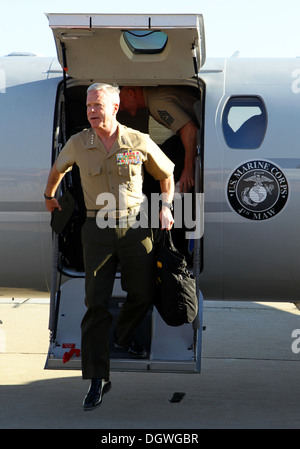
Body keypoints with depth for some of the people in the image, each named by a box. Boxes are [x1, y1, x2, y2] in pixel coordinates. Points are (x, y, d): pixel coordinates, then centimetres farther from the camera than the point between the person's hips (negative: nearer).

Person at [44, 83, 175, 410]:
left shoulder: (139, 142, -4)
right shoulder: (77, 144, -2)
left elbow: (166, 174, 13)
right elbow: (58, 169, 21)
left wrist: (166, 206, 2)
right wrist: (49, 196, 33)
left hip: (135, 226, 1)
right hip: (98, 229, -1)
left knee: (143, 294, 9)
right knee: (96, 303, -6)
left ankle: (124, 334, 43)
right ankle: (98, 379, -1)